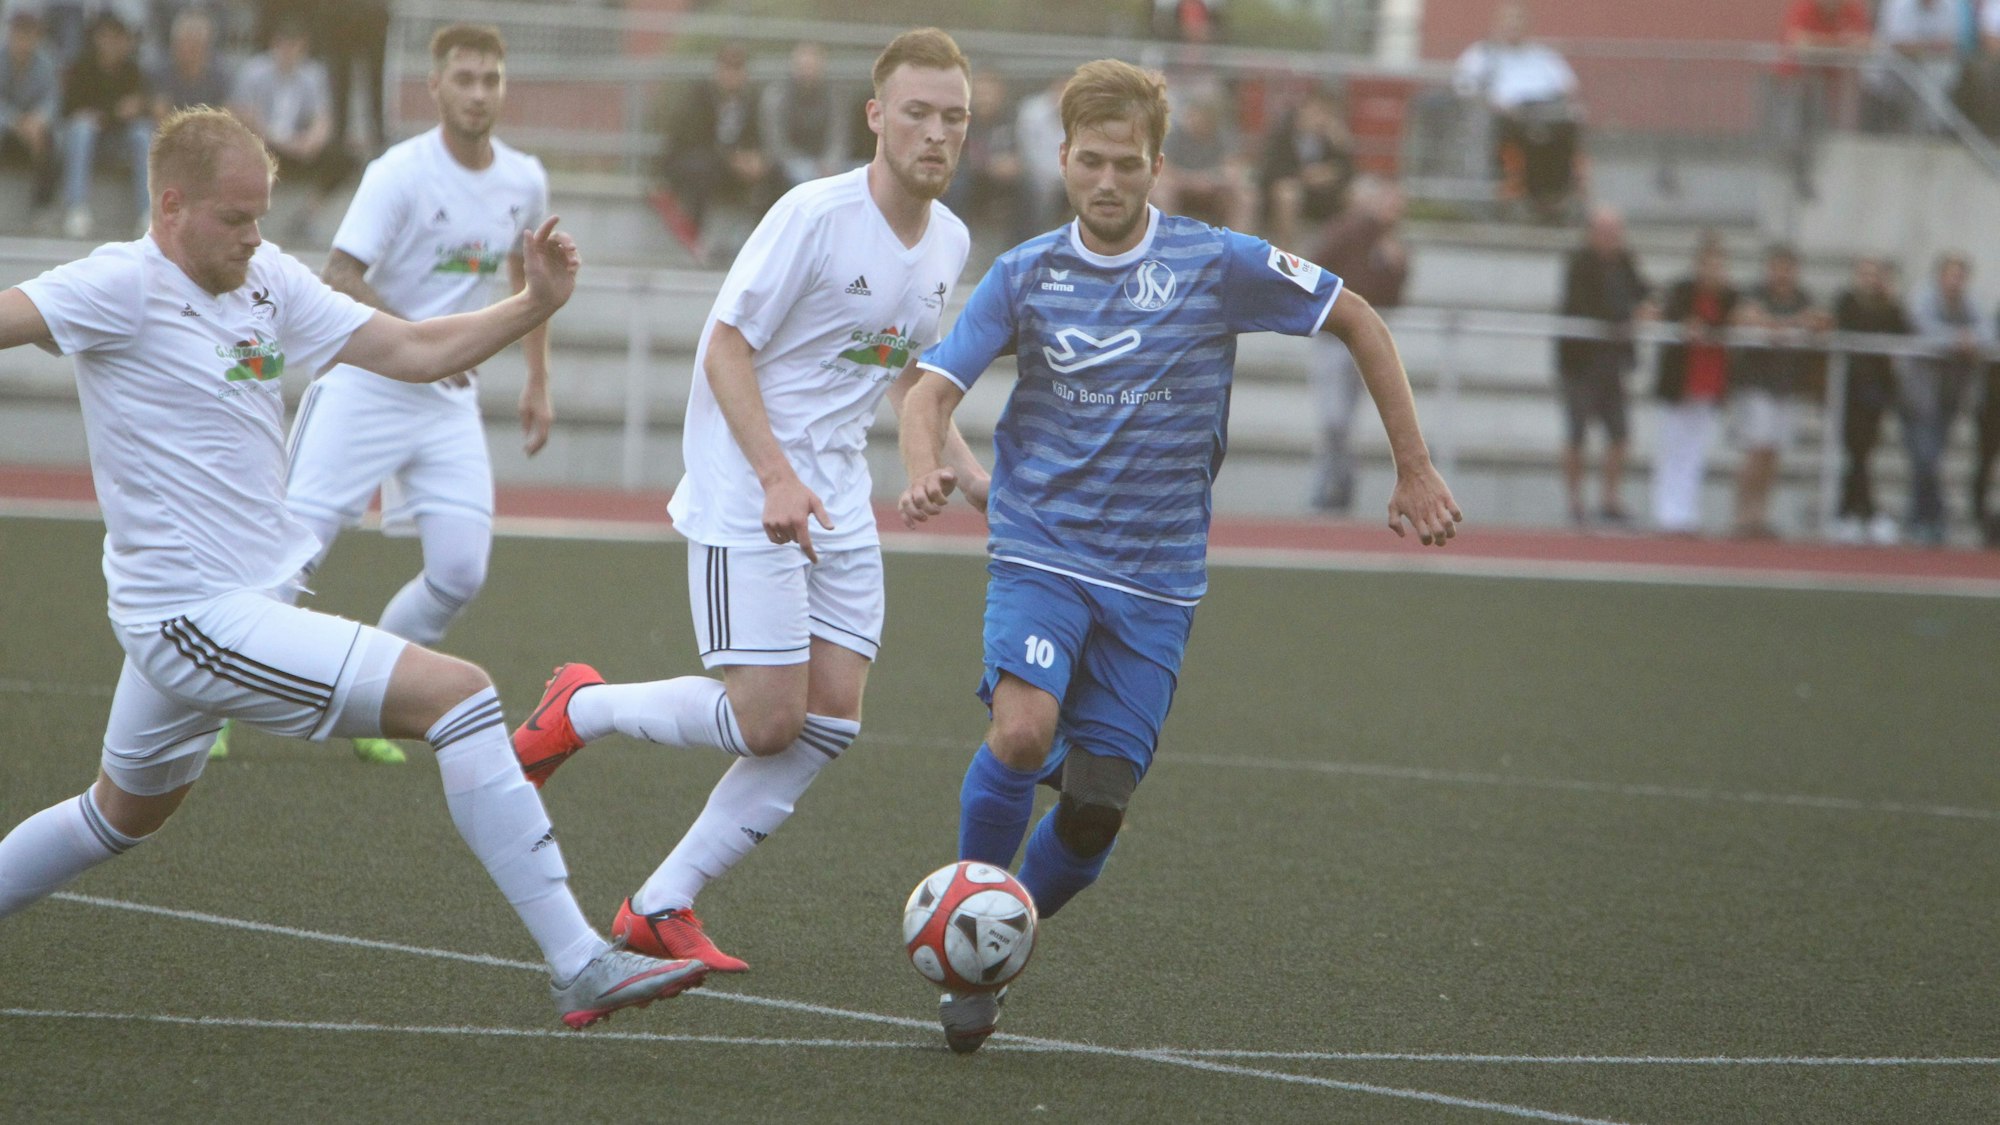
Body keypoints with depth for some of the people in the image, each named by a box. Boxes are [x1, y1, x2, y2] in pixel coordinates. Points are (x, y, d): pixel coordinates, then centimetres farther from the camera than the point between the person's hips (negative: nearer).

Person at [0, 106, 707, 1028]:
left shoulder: (268, 281, 8)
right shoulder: (123, 287, -15)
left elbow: (413, 349, 9)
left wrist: (534, 305, -2)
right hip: (198, 618, -10)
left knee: (127, 813, 29)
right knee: (458, 692, -16)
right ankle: (578, 966, -17)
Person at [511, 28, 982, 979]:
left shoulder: (949, 241, 7)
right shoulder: (815, 214, -16)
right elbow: (725, 347, -15)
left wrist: (966, 466, 11)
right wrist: (778, 477, -25)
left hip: (837, 501, 8)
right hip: (746, 497, -8)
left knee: (833, 719, -2)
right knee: (767, 719, -13)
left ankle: (662, 906, 7)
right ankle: (580, 709, 14)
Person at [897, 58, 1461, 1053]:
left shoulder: (1219, 264, -5)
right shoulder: (1024, 275, -1)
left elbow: (1359, 324, 5)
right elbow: (933, 388, -3)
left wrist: (1413, 470, 4)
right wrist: (926, 472, -26)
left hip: (1154, 579, 1)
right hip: (1040, 551, -1)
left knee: (1096, 805, -3)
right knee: (1022, 729, -25)